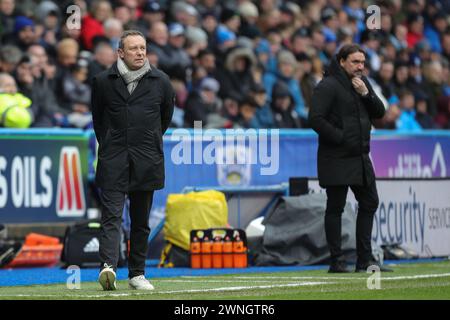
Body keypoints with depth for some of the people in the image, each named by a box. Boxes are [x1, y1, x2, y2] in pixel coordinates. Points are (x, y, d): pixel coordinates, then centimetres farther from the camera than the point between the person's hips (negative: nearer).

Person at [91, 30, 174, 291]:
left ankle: (137, 273, 15)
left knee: (141, 220, 8)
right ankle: (109, 266, -26)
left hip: (147, 161, 2)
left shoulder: (161, 81, 3)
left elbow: (166, 117, 18)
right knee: (112, 215, -13)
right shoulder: (103, 81, 2)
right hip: (113, 159, -1)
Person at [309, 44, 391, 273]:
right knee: (335, 208, -1)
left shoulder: (362, 83, 13)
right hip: (336, 160, -8)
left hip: (360, 157, 8)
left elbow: (379, 112, 9)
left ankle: (365, 259, 16)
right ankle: (336, 261, 3)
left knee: (369, 203, 10)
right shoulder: (328, 86, -11)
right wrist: (340, 138, -16)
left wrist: (366, 94, -7)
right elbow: (316, 120, -19)